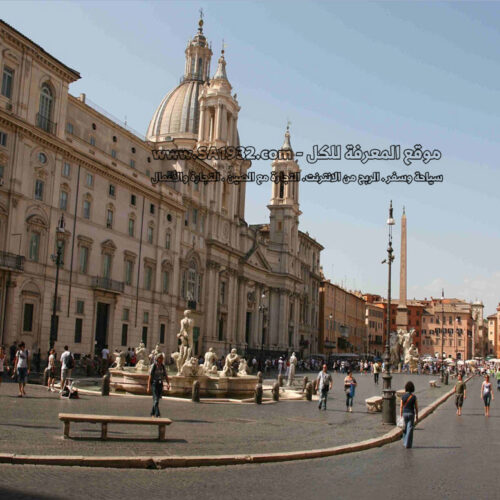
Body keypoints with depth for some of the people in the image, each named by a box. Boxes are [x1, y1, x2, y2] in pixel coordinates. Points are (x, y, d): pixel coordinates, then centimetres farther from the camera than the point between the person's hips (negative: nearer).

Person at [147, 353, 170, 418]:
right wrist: (148, 387, -13)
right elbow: (150, 377, -10)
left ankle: (152, 413, 26)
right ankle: (157, 415, -16)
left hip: (160, 384, 6)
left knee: (157, 399, 12)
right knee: (156, 399, -12)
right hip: (154, 384, -6)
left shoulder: (163, 366, 6)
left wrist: (168, 384, -10)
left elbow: (166, 376, 5)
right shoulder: (153, 366, -10)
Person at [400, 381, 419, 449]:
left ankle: (405, 442, 25)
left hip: (404, 413, 2)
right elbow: (416, 407, -4)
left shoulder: (403, 396, -3)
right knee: (410, 429, 0)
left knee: (405, 428, 19)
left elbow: (401, 407, -1)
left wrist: (401, 416, 6)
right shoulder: (414, 397, -8)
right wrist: (417, 416, 6)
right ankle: (407, 444, -3)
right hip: (411, 414, -2)